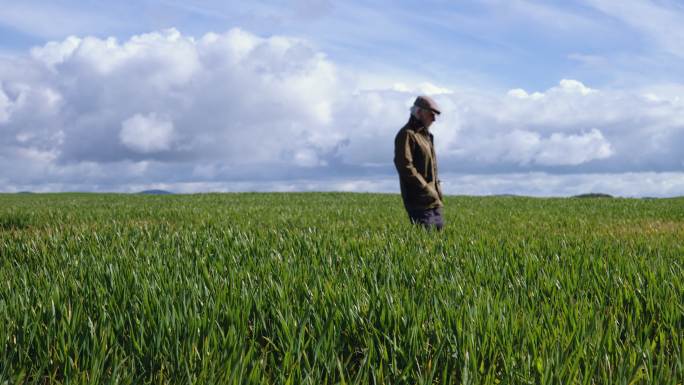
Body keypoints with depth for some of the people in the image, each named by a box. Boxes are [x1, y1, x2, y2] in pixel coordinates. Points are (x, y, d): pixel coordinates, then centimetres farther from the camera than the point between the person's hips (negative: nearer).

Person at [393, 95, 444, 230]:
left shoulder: (425, 134, 21)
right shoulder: (407, 134, -10)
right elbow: (405, 166, -20)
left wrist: (437, 190, 16)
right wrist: (425, 188, -20)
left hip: (434, 200, 10)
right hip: (420, 201, -10)